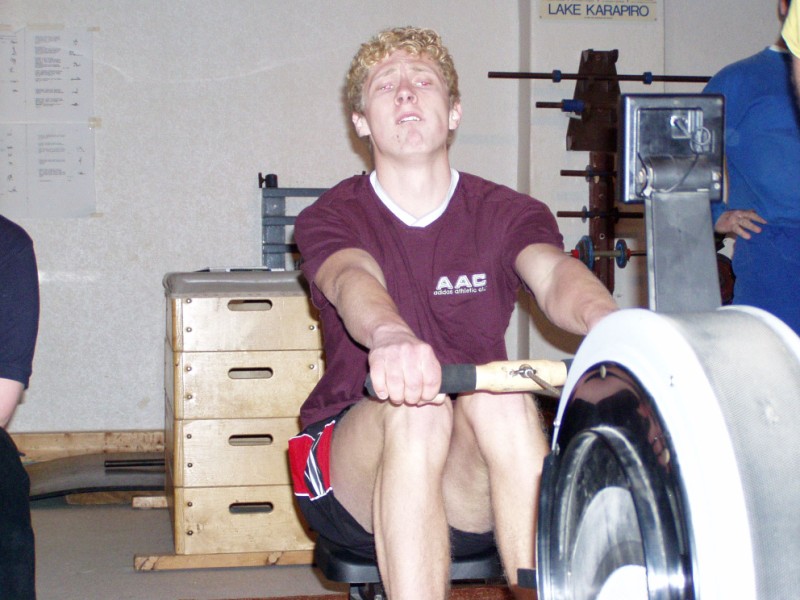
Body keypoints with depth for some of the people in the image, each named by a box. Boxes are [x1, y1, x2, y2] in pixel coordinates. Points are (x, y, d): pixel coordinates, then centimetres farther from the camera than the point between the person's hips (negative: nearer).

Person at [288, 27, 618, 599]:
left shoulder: (506, 213, 4)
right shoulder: (332, 217, -1)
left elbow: (553, 272, -20)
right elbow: (352, 280, -26)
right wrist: (390, 337, -51)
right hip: (355, 479, -1)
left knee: (501, 395, -31)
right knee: (414, 408, -34)